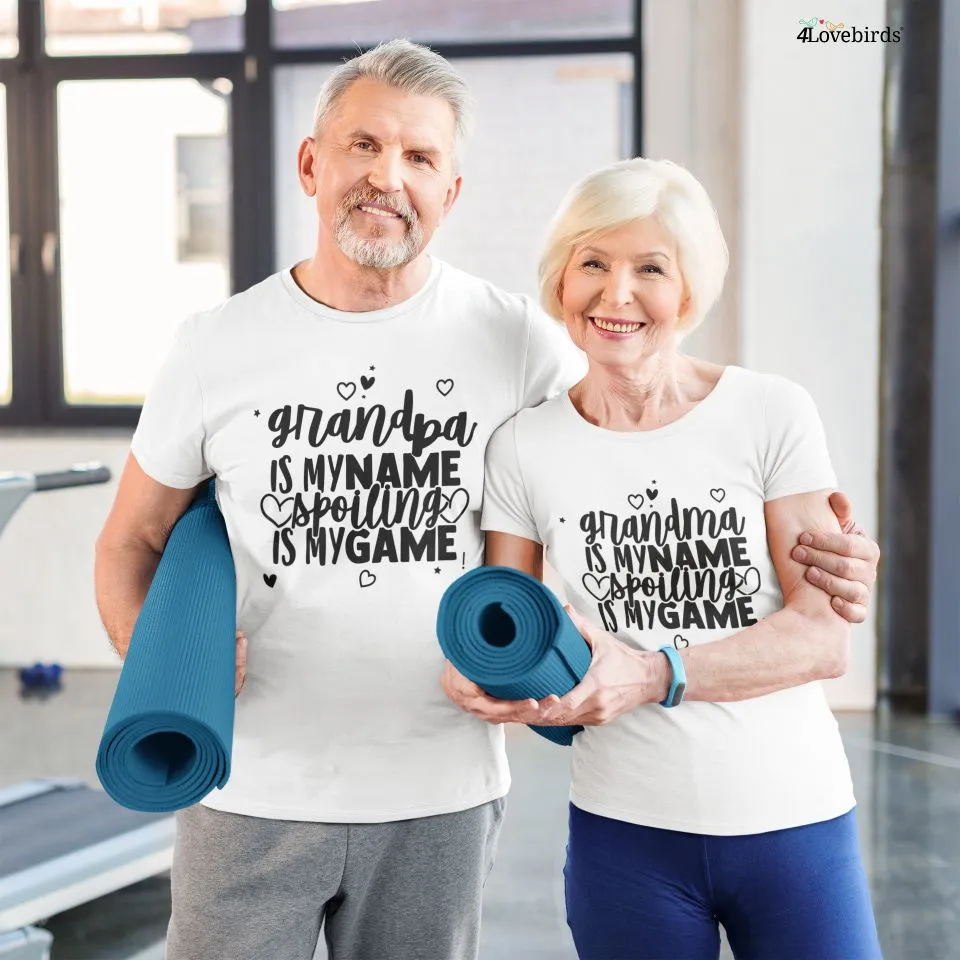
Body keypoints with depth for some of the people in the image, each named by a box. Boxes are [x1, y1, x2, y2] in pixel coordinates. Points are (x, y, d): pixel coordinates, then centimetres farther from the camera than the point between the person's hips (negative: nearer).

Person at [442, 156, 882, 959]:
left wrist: (656, 674, -22)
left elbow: (825, 638, -9)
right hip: (625, 833, 1)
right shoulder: (524, 447, 0)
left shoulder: (774, 416, -6)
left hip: (796, 823, -1)